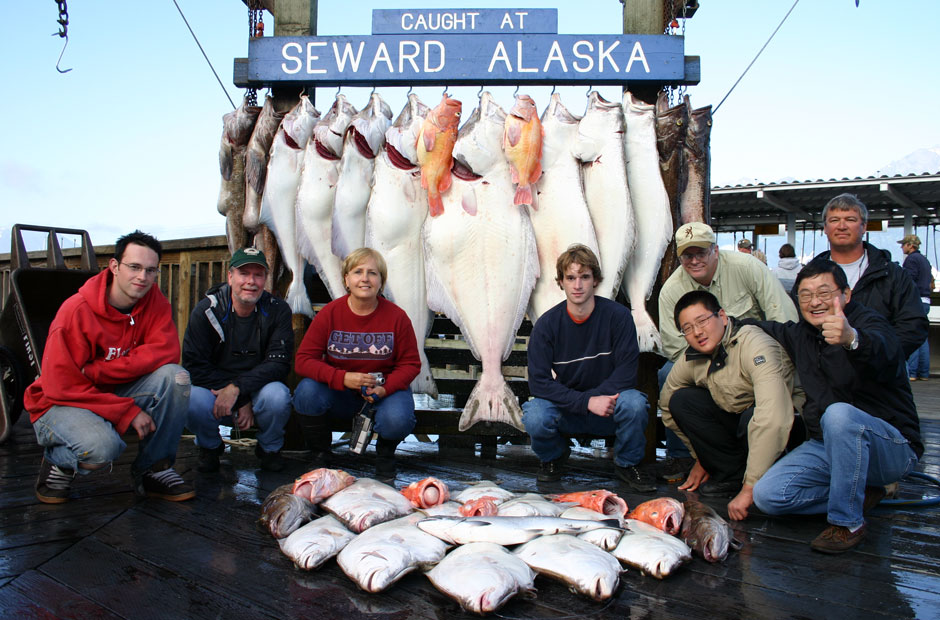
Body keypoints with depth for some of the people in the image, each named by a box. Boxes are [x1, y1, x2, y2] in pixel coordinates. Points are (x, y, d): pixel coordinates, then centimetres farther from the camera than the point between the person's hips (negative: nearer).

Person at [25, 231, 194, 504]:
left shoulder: (154, 300, -7)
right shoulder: (77, 310, -20)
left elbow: (166, 350, -20)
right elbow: (61, 386, -20)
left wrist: (99, 371, -29)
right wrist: (129, 412, -25)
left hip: (118, 391, 5)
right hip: (64, 403, -4)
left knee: (176, 376, -23)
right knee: (103, 446, -36)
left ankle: (153, 469, -6)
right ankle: (58, 461, 4)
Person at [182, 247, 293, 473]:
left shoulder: (277, 310, -8)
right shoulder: (207, 310, -9)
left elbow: (279, 363, -14)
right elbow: (194, 366, -12)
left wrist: (237, 387, -29)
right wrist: (242, 402, -19)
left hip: (258, 389, 0)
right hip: (215, 390, 0)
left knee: (278, 395, -33)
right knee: (194, 401, -32)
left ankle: (269, 448, 2)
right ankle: (209, 446, 5)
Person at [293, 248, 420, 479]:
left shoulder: (397, 316, -9)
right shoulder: (329, 314, -8)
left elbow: (410, 364, -3)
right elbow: (303, 360, -11)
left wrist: (384, 389, -23)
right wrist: (343, 378, -28)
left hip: (384, 391, -1)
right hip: (339, 395, 1)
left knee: (397, 421, -32)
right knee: (307, 391, -28)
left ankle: (385, 453, 8)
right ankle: (320, 454, 0)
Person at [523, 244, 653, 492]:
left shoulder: (617, 315, -11)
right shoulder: (546, 324, -10)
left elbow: (626, 371, -11)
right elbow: (539, 382, -15)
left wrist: (592, 396, -24)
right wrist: (587, 402, -24)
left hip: (608, 406, 0)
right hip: (565, 410, 0)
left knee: (634, 403, -32)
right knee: (535, 417, -31)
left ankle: (627, 463, 0)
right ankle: (554, 455, 7)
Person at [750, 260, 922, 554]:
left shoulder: (870, 325, -15)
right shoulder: (800, 334, 6)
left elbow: (881, 353, -42)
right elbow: (763, 329, 28)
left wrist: (851, 339, -64)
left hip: (893, 448, -6)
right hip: (825, 446, 6)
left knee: (840, 414, -39)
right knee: (768, 495, -15)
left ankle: (847, 522, -22)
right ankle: (860, 494, 4)